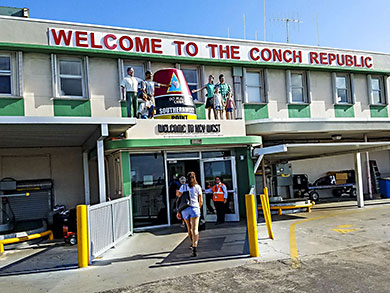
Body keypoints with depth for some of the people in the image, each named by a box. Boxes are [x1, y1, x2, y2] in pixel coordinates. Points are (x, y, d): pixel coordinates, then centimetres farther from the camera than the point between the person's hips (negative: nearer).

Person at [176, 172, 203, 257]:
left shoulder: (183, 187, 6)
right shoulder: (197, 187, 4)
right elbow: (201, 201, 7)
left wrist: (178, 212, 2)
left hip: (185, 209, 2)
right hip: (195, 208, -2)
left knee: (189, 228, 20)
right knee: (195, 229, -6)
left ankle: (193, 244, 37)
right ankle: (194, 247, -22)